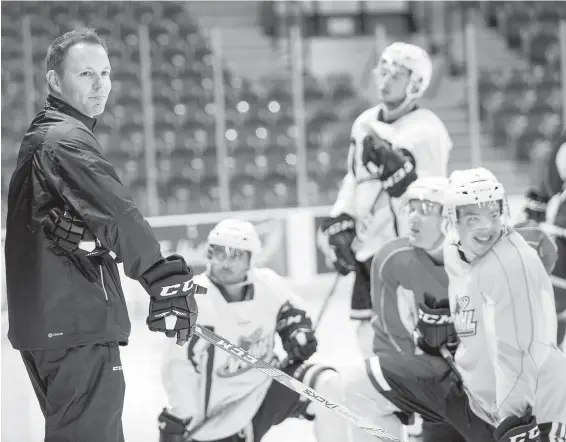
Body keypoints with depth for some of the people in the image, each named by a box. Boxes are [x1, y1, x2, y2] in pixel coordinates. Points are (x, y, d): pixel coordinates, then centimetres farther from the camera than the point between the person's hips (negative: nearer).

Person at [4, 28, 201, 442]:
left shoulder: (41, 137, 20)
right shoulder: (66, 140, -13)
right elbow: (116, 217, -26)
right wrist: (167, 280, -33)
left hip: (48, 324, 11)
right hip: (77, 327, -11)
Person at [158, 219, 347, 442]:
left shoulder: (268, 283, -9)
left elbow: (290, 310, 15)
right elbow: (178, 364, -20)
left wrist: (297, 332, -6)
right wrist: (178, 419, -21)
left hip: (266, 384, 4)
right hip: (221, 410, -4)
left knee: (327, 385, -16)